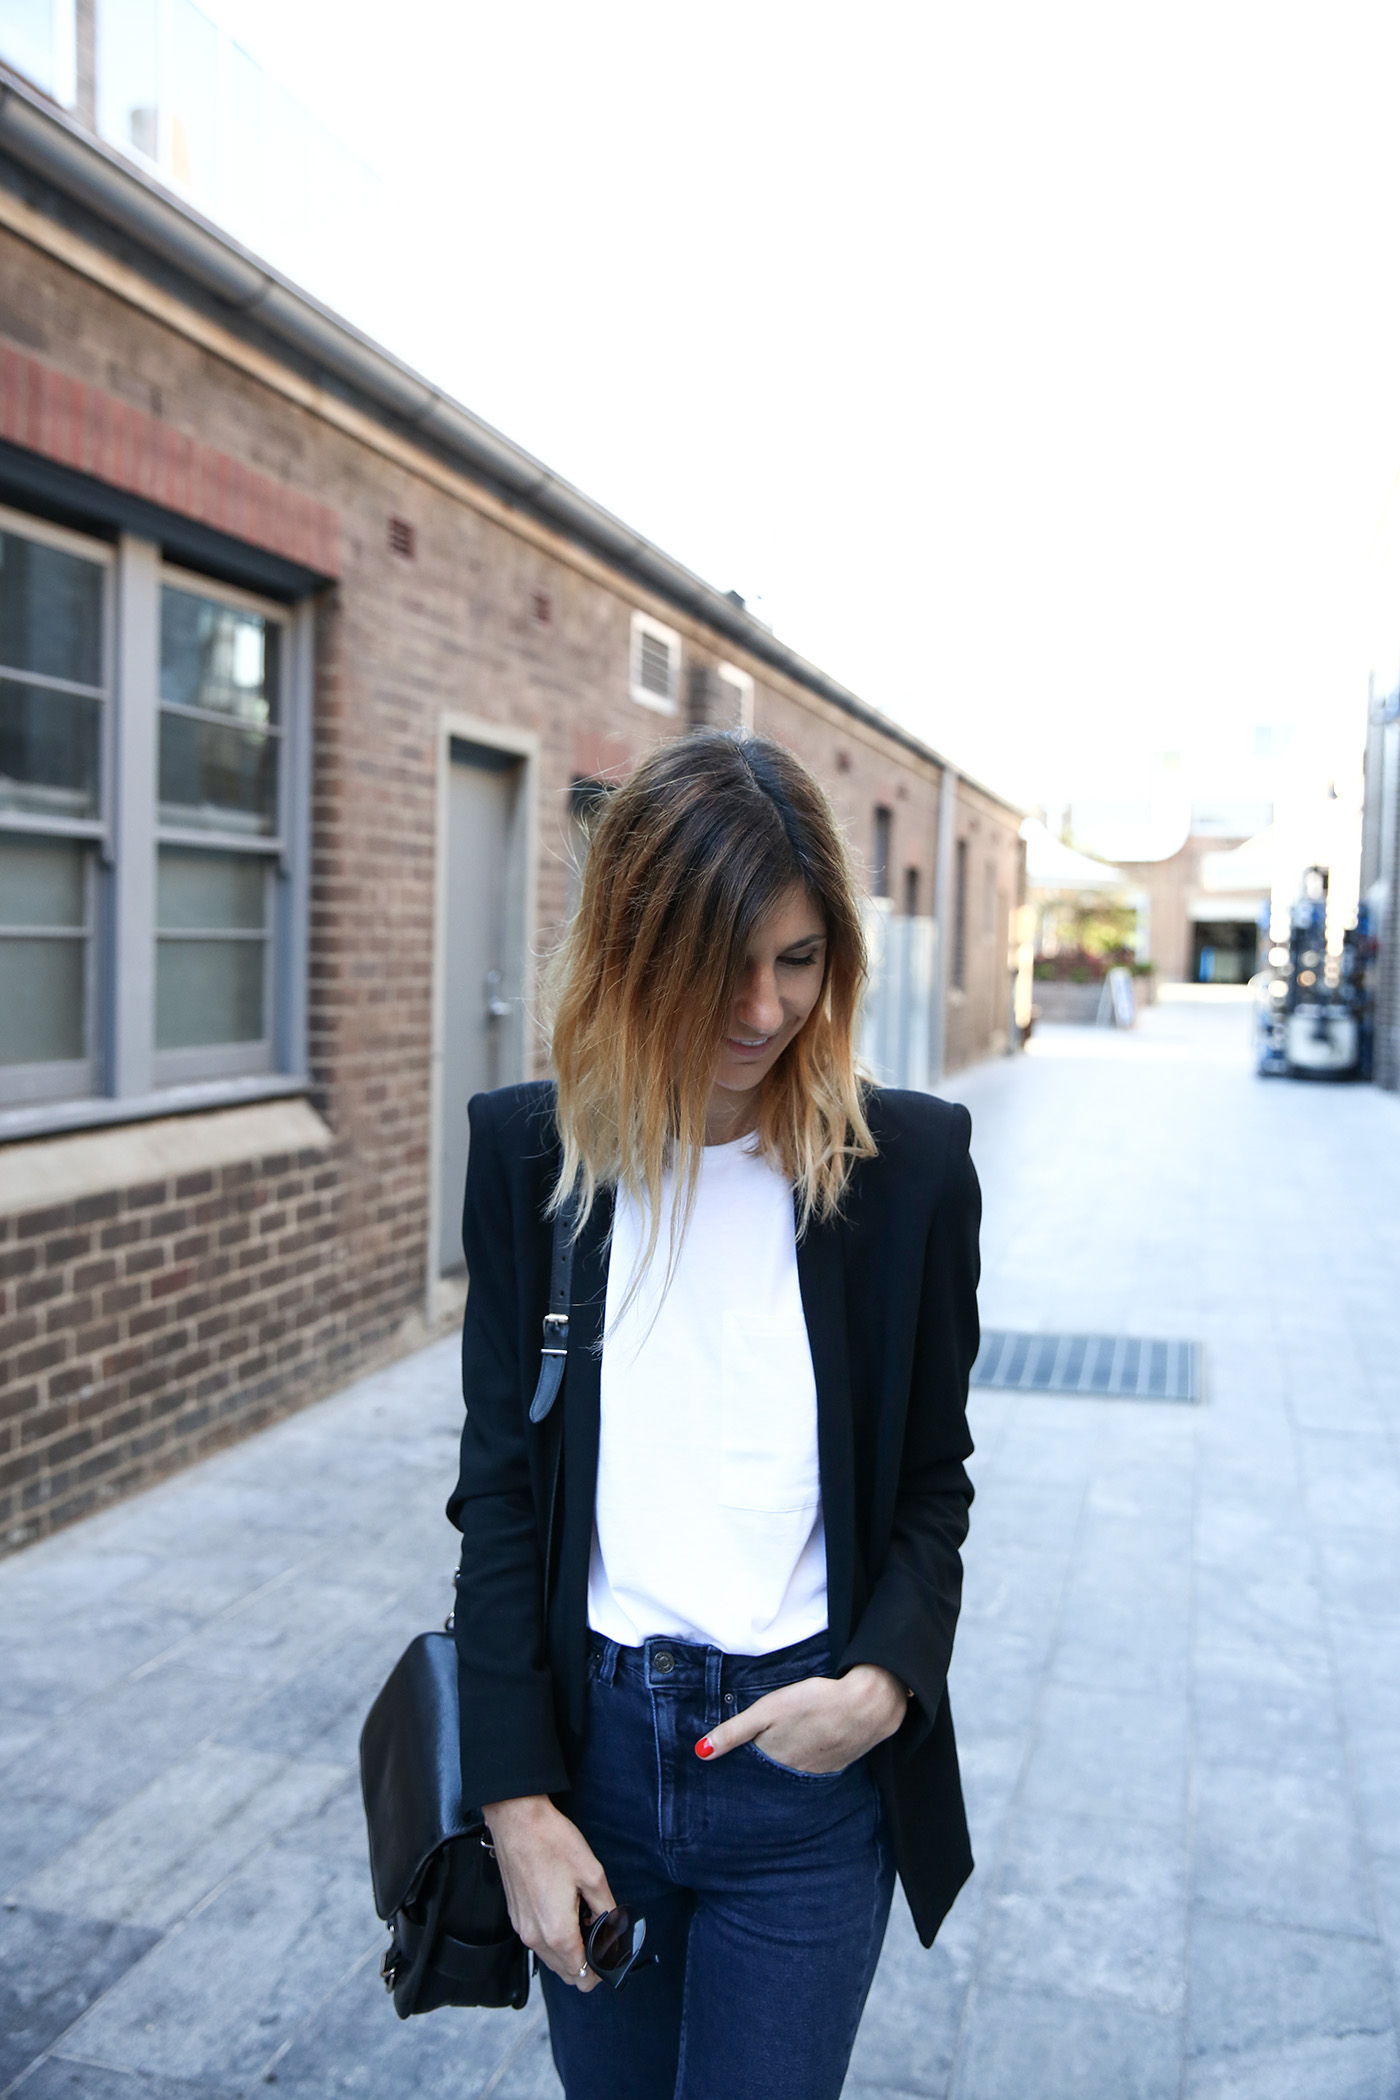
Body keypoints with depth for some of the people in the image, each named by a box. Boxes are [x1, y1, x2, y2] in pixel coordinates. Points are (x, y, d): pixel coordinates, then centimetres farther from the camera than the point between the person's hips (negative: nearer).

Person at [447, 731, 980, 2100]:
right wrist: (516, 1800, -4)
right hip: (591, 1739, 2)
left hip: (811, 1764, -1)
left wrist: (885, 1685, -14)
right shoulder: (531, 1152, -5)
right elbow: (499, 1484, -2)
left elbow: (934, 1481, 2)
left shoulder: (909, 1163, -7)